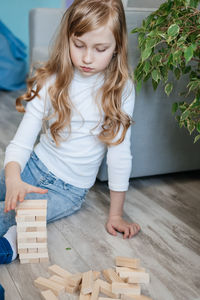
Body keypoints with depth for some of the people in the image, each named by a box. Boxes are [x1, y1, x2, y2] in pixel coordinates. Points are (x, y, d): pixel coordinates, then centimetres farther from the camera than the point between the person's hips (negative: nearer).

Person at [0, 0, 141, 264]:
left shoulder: (120, 89, -15)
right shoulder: (51, 81, -9)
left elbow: (119, 152, -11)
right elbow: (22, 140, -12)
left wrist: (116, 214, -8)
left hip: (69, 190, -3)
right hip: (35, 166, 4)